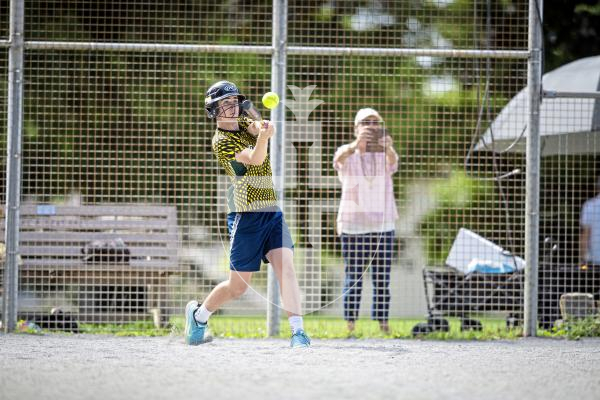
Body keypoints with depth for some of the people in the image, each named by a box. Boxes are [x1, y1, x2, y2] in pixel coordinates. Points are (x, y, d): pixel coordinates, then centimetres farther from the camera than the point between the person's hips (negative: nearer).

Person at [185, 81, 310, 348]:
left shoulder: (243, 124, 13)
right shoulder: (221, 141, -9)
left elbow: (260, 127, -8)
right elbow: (254, 159, -24)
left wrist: (262, 127, -32)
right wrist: (262, 137, -44)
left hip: (272, 212, 6)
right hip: (246, 215, -5)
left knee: (285, 266, -15)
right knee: (238, 286, 3)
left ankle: (297, 331, -20)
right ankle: (198, 314, 29)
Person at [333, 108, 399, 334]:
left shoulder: (384, 155, 3)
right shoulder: (348, 155, 0)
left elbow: (393, 161, -22)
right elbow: (340, 157, -26)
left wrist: (389, 149, -49)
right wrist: (356, 145, -51)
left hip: (383, 225, 2)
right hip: (353, 225, -2)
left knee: (382, 278, 1)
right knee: (353, 278, -3)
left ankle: (383, 323, 4)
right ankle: (350, 324, -1)